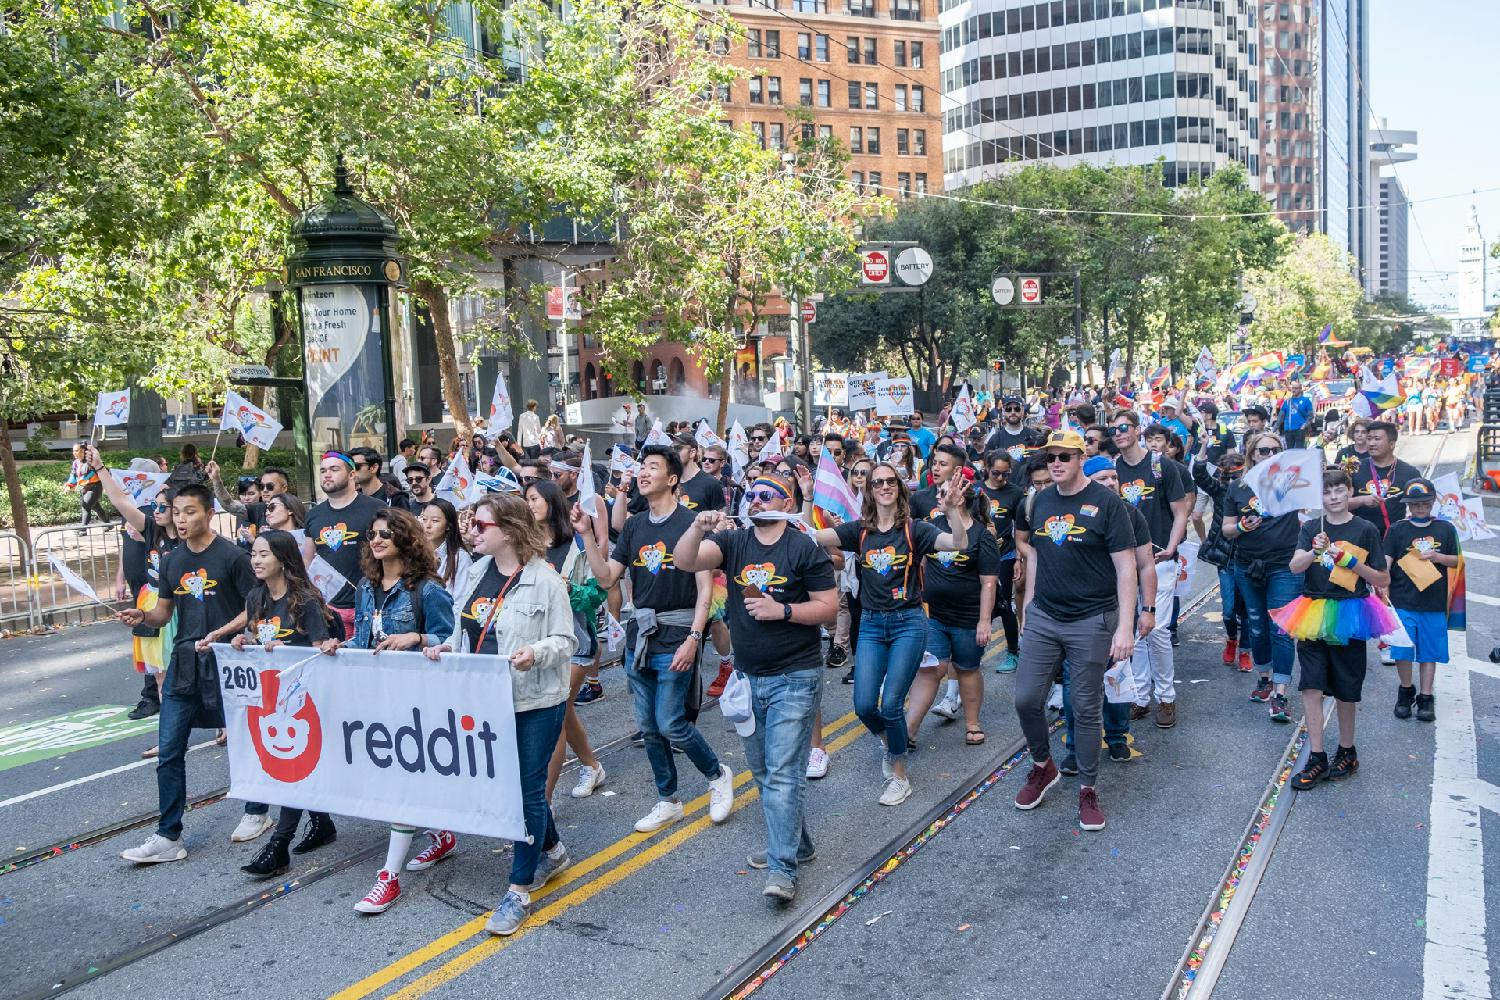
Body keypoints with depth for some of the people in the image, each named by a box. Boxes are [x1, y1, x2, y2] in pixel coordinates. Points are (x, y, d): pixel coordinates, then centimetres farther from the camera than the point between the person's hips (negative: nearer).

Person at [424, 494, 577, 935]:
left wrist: (536, 653, -29)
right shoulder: (478, 572, 6)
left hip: (535, 700, -7)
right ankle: (552, 852, 41)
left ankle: (519, 891, 10)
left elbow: (565, 640, -11)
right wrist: (448, 647, -2)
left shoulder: (544, 580, -14)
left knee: (527, 790, 0)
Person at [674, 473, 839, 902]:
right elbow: (685, 561, -12)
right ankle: (795, 843, 33)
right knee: (763, 773, 16)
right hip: (749, 677, 6)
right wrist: (698, 527, -30)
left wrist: (783, 610, -19)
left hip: (794, 678, -6)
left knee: (782, 774, -10)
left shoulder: (805, 549, -7)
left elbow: (829, 608, -7)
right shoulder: (732, 541, 4)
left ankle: (782, 869, -7)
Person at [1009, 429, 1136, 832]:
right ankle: (1043, 767, 29)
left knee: (1086, 710, 5)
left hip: (1091, 622, -4)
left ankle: (1087, 788, 22)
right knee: (1026, 699, 4)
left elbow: (1125, 567, -11)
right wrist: (1029, 599, 15)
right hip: (1043, 618, 5)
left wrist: (1124, 627, -16)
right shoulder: (1041, 501, 5)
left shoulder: (1106, 503, -11)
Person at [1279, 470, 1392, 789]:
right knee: (1311, 686, -3)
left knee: (1346, 690, 8)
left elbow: (1383, 580, 1)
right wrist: (1315, 552, -28)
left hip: (1348, 615, -1)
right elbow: (1295, 566, -10)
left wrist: (1351, 562, -13)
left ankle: (1347, 752, 27)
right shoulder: (1311, 528, 5)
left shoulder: (1365, 530, 0)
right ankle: (1316, 759, 3)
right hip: (1313, 615, 2)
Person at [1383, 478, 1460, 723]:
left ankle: (1425, 699, 16)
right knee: (1402, 651, -3)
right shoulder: (1397, 530, 2)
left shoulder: (1445, 529, 8)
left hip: (1434, 604, 2)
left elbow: (1456, 561, 13)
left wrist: (1438, 557, -7)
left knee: (1429, 652, 6)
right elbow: (1385, 562, -1)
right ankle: (1405, 692, 18)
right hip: (1402, 602, -2)